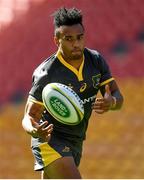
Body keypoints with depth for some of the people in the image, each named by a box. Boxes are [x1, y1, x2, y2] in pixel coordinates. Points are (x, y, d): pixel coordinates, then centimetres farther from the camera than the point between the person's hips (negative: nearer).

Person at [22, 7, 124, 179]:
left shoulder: (96, 60, -4)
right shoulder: (46, 74, -21)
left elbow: (118, 96, -2)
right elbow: (30, 115, -17)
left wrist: (112, 102, -28)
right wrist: (34, 130, -41)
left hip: (76, 143, 7)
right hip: (50, 140, -7)